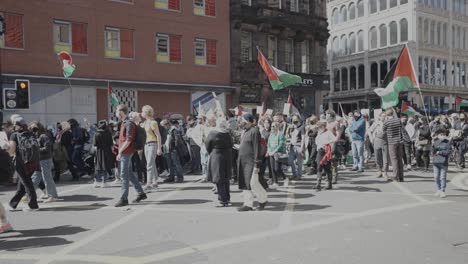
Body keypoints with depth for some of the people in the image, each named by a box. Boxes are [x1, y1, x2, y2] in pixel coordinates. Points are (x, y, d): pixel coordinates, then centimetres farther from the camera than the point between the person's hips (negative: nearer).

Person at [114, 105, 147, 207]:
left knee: (124, 175, -5)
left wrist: (120, 152, -19)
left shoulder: (129, 124, -15)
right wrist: (120, 151, 17)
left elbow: (128, 140, -21)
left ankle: (124, 199, 1)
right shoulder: (124, 123, 14)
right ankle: (141, 193, 23)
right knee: (130, 173, 14)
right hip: (125, 153, 10)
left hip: (126, 152, -10)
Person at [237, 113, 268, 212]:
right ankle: (248, 204, 14)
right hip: (243, 161, 9)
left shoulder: (254, 131, -12)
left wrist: (257, 164, -18)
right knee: (244, 183, 8)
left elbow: (257, 149, -16)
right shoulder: (245, 131, 15)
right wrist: (239, 160, 19)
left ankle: (263, 200, 14)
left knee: (252, 183, -7)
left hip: (251, 162, -9)